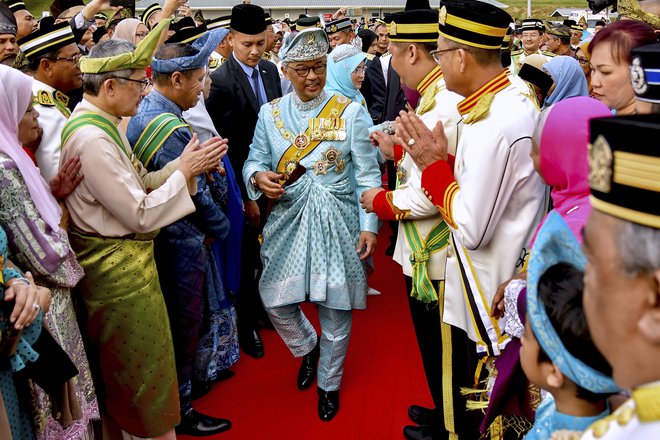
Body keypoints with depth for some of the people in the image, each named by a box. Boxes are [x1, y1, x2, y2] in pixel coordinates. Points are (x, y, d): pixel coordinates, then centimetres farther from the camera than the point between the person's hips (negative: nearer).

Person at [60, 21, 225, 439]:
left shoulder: (102, 122, 6)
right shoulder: (92, 139, -25)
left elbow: (136, 183, 7)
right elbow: (141, 215, -23)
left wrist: (183, 166, -5)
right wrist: (184, 171, -14)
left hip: (114, 262, 10)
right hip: (120, 268, -10)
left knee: (118, 372, 22)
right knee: (144, 367, 6)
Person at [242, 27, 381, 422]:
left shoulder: (350, 112, -5)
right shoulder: (270, 113, 3)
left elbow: (368, 174, -5)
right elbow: (254, 161, 8)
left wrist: (369, 225, -11)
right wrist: (259, 177, -17)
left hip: (336, 222, -2)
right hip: (288, 220, 3)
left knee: (335, 309, 6)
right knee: (276, 301, 3)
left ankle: (329, 384, 31)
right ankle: (307, 348, 38)